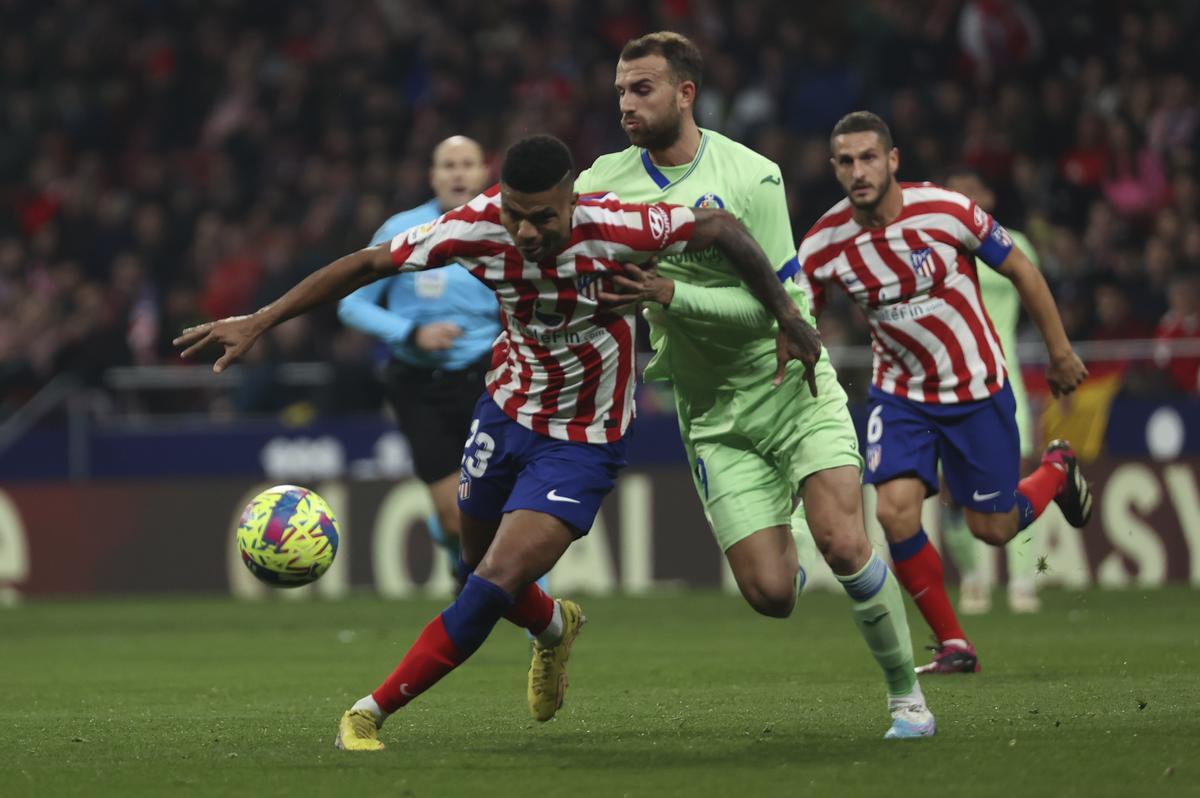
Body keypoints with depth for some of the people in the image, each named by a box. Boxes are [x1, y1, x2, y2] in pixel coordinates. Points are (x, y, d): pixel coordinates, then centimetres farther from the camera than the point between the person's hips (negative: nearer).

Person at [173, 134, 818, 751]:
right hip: (505, 414, 4)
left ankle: (370, 713, -5)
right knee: (481, 565, 18)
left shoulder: (615, 228, -29)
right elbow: (366, 264, -13)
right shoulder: (477, 228, -21)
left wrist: (788, 320, -10)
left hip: (582, 441, -4)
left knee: (493, 586, -15)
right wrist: (257, 322, -15)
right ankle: (553, 627, 53)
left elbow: (721, 228, -15)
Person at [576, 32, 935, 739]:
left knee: (844, 546, -20)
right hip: (714, 415, 3)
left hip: (794, 385, -3)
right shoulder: (609, 179, -2)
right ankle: (786, 541, 31)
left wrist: (671, 295, -27)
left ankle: (907, 694, 0)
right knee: (771, 595, -7)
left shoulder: (751, 176, -13)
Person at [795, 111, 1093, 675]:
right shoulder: (823, 245, -15)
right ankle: (952, 645, 0)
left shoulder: (947, 211, -20)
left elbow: (1021, 272, -6)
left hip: (977, 386, -2)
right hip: (900, 392, 2)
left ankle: (1057, 471, 39)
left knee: (993, 529, 4)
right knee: (895, 511, -18)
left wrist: (1060, 353, 1)